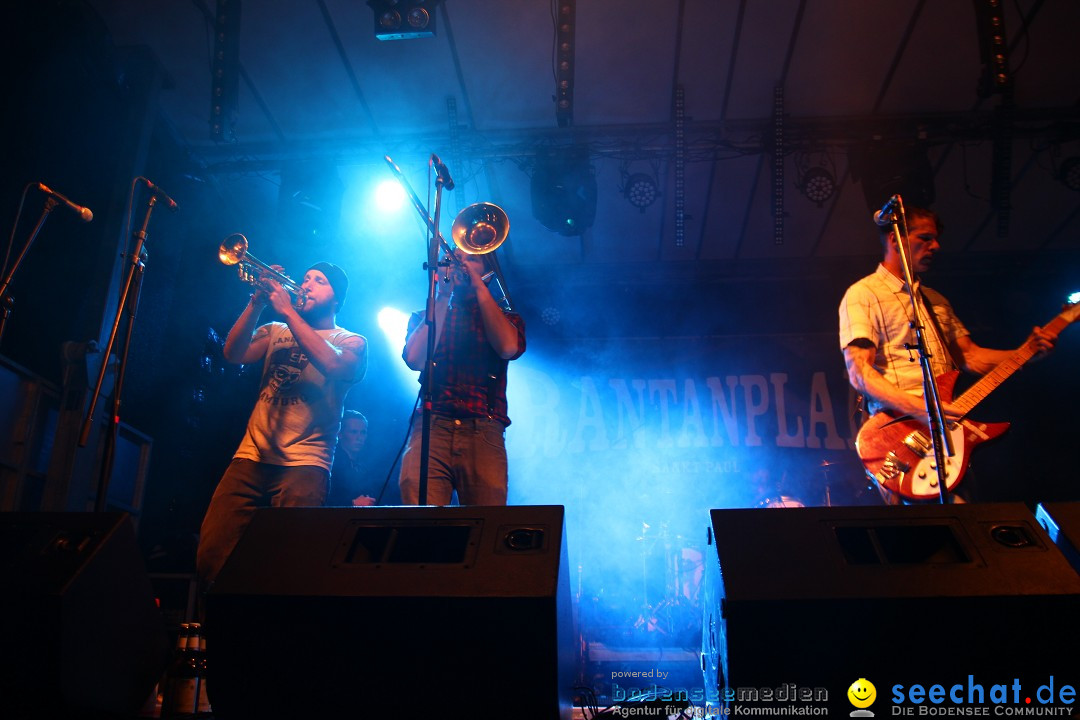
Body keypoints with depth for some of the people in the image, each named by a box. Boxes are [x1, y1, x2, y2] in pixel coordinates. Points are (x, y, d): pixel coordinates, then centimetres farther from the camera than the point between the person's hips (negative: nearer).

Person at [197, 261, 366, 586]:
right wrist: (257, 303, -6)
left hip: (304, 463, -4)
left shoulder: (352, 342, 9)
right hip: (251, 456, 4)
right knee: (211, 556, -7)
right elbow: (234, 353, 4)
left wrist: (287, 310, -13)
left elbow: (332, 365, -14)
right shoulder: (276, 331, 21)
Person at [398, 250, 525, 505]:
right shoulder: (423, 318, 21)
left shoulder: (505, 318, 20)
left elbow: (508, 347, -4)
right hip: (430, 427, 0)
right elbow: (416, 360, 0)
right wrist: (443, 297, 4)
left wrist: (480, 287, 2)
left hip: (484, 432, 0)